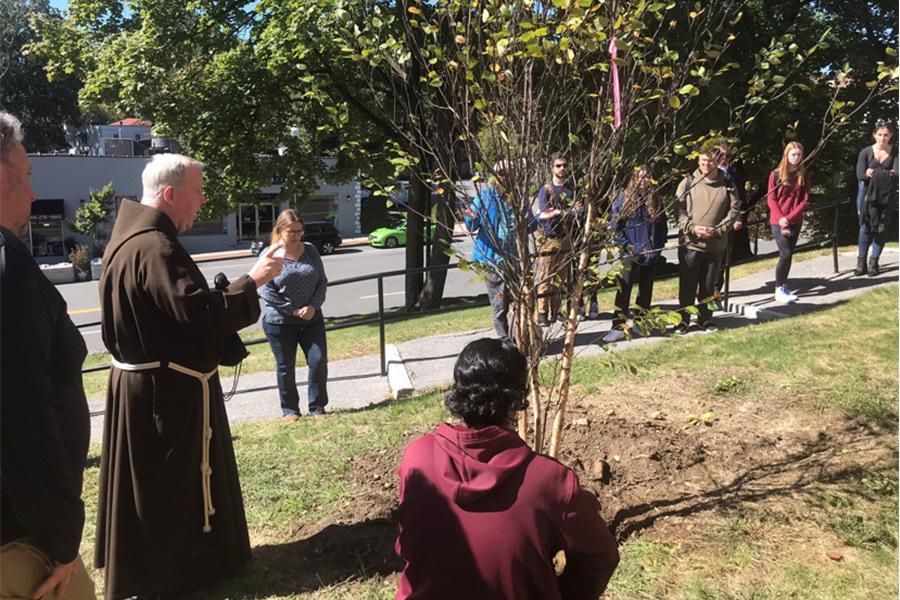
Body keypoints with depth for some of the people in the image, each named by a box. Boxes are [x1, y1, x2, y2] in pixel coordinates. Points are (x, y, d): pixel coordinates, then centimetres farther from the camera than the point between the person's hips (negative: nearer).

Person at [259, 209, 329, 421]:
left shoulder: (310, 250, 3)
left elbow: (322, 282, 5)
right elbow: (266, 292, -12)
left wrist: (313, 306, -10)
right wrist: (294, 310, -15)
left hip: (311, 318, 3)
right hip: (280, 322, -3)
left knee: (319, 360, -1)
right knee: (285, 366, 8)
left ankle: (317, 407, 14)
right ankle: (289, 409, 23)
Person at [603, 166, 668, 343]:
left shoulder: (656, 200, 9)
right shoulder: (623, 199, -2)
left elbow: (662, 225, 15)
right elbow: (615, 225, -3)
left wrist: (659, 245, 3)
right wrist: (626, 245, -11)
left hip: (651, 255, 4)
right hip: (630, 255, -4)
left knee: (646, 291, 12)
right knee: (623, 291, -6)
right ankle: (618, 327, -4)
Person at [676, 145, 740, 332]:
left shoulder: (727, 185, 2)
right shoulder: (688, 182, -1)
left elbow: (734, 211, 0)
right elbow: (678, 209, -3)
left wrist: (717, 230, -12)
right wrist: (692, 228, -16)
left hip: (715, 245, 1)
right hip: (690, 243, -1)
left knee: (708, 285, 12)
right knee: (687, 285, 5)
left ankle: (706, 318, 27)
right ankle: (683, 319, 17)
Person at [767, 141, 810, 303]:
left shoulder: (803, 175, 4)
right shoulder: (776, 174, -4)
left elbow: (805, 200, -1)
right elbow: (771, 199, -6)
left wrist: (789, 217, -13)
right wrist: (781, 219, -16)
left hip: (795, 222, 3)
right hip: (778, 221, -3)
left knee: (788, 254, 6)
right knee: (786, 254, -11)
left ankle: (783, 287, 17)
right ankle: (779, 289, -1)